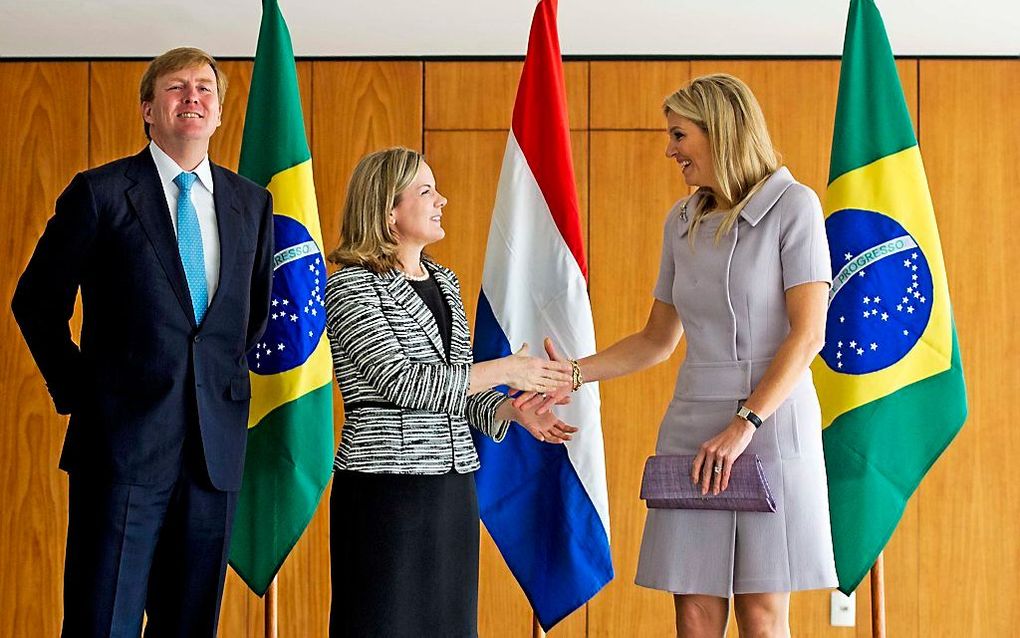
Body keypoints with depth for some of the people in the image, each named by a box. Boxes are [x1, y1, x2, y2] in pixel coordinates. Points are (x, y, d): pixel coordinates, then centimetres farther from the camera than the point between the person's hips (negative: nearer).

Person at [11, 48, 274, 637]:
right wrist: (76, 391, 1)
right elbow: (36, 302, 4)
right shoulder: (101, 193, -2)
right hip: (124, 440, -4)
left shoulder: (251, 203, 11)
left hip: (216, 447, 4)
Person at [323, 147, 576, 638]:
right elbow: (397, 380, -18)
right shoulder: (351, 285, -8)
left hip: (452, 482, 7)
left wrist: (514, 411, 1)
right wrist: (504, 371, -15)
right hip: (386, 482, -7)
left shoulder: (443, 281, 15)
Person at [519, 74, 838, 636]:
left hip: (772, 424, -5)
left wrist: (744, 425, -19)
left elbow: (809, 333, -11)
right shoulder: (682, 221, 13)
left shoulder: (792, 206, -4)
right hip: (692, 429, 5)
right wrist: (573, 374, 8)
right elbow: (658, 340, 20)